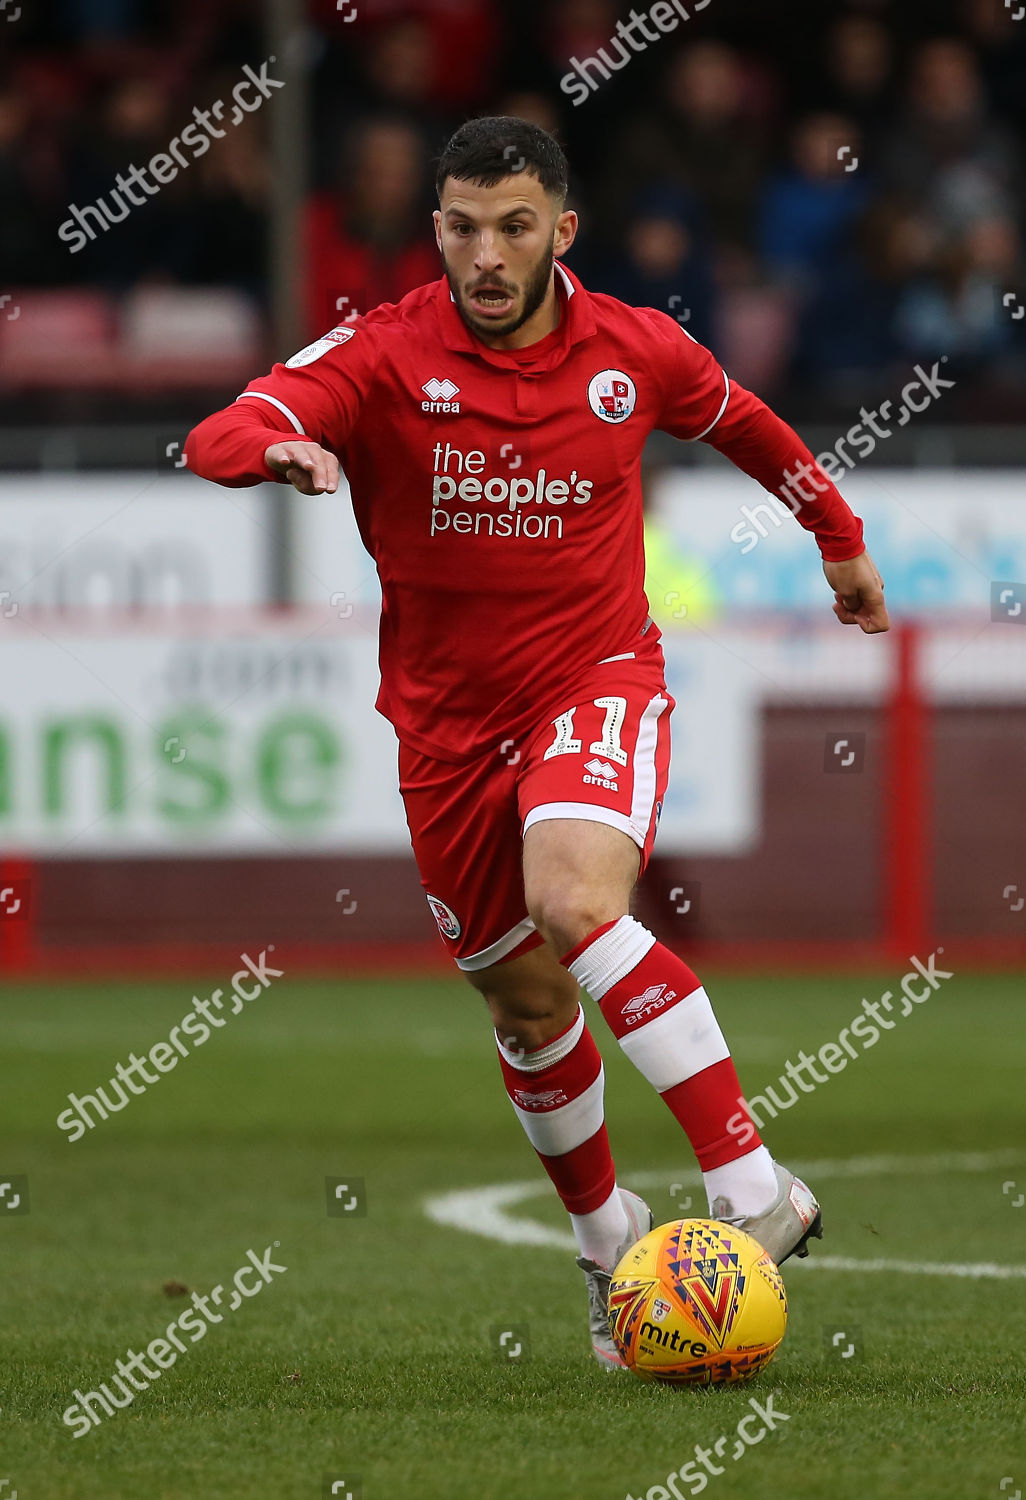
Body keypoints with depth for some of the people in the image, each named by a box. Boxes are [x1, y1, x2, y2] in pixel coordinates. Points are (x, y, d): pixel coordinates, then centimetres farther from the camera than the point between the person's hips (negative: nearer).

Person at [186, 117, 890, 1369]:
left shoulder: (636, 351, -4)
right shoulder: (383, 356, -10)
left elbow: (743, 424, 19)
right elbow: (218, 440, -26)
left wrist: (840, 539, 31)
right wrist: (281, 451, -50)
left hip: (597, 680, -2)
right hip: (448, 713, 2)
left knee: (576, 903, -30)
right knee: (523, 1000, 10)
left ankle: (751, 1190, -31)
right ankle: (605, 1235, 34)